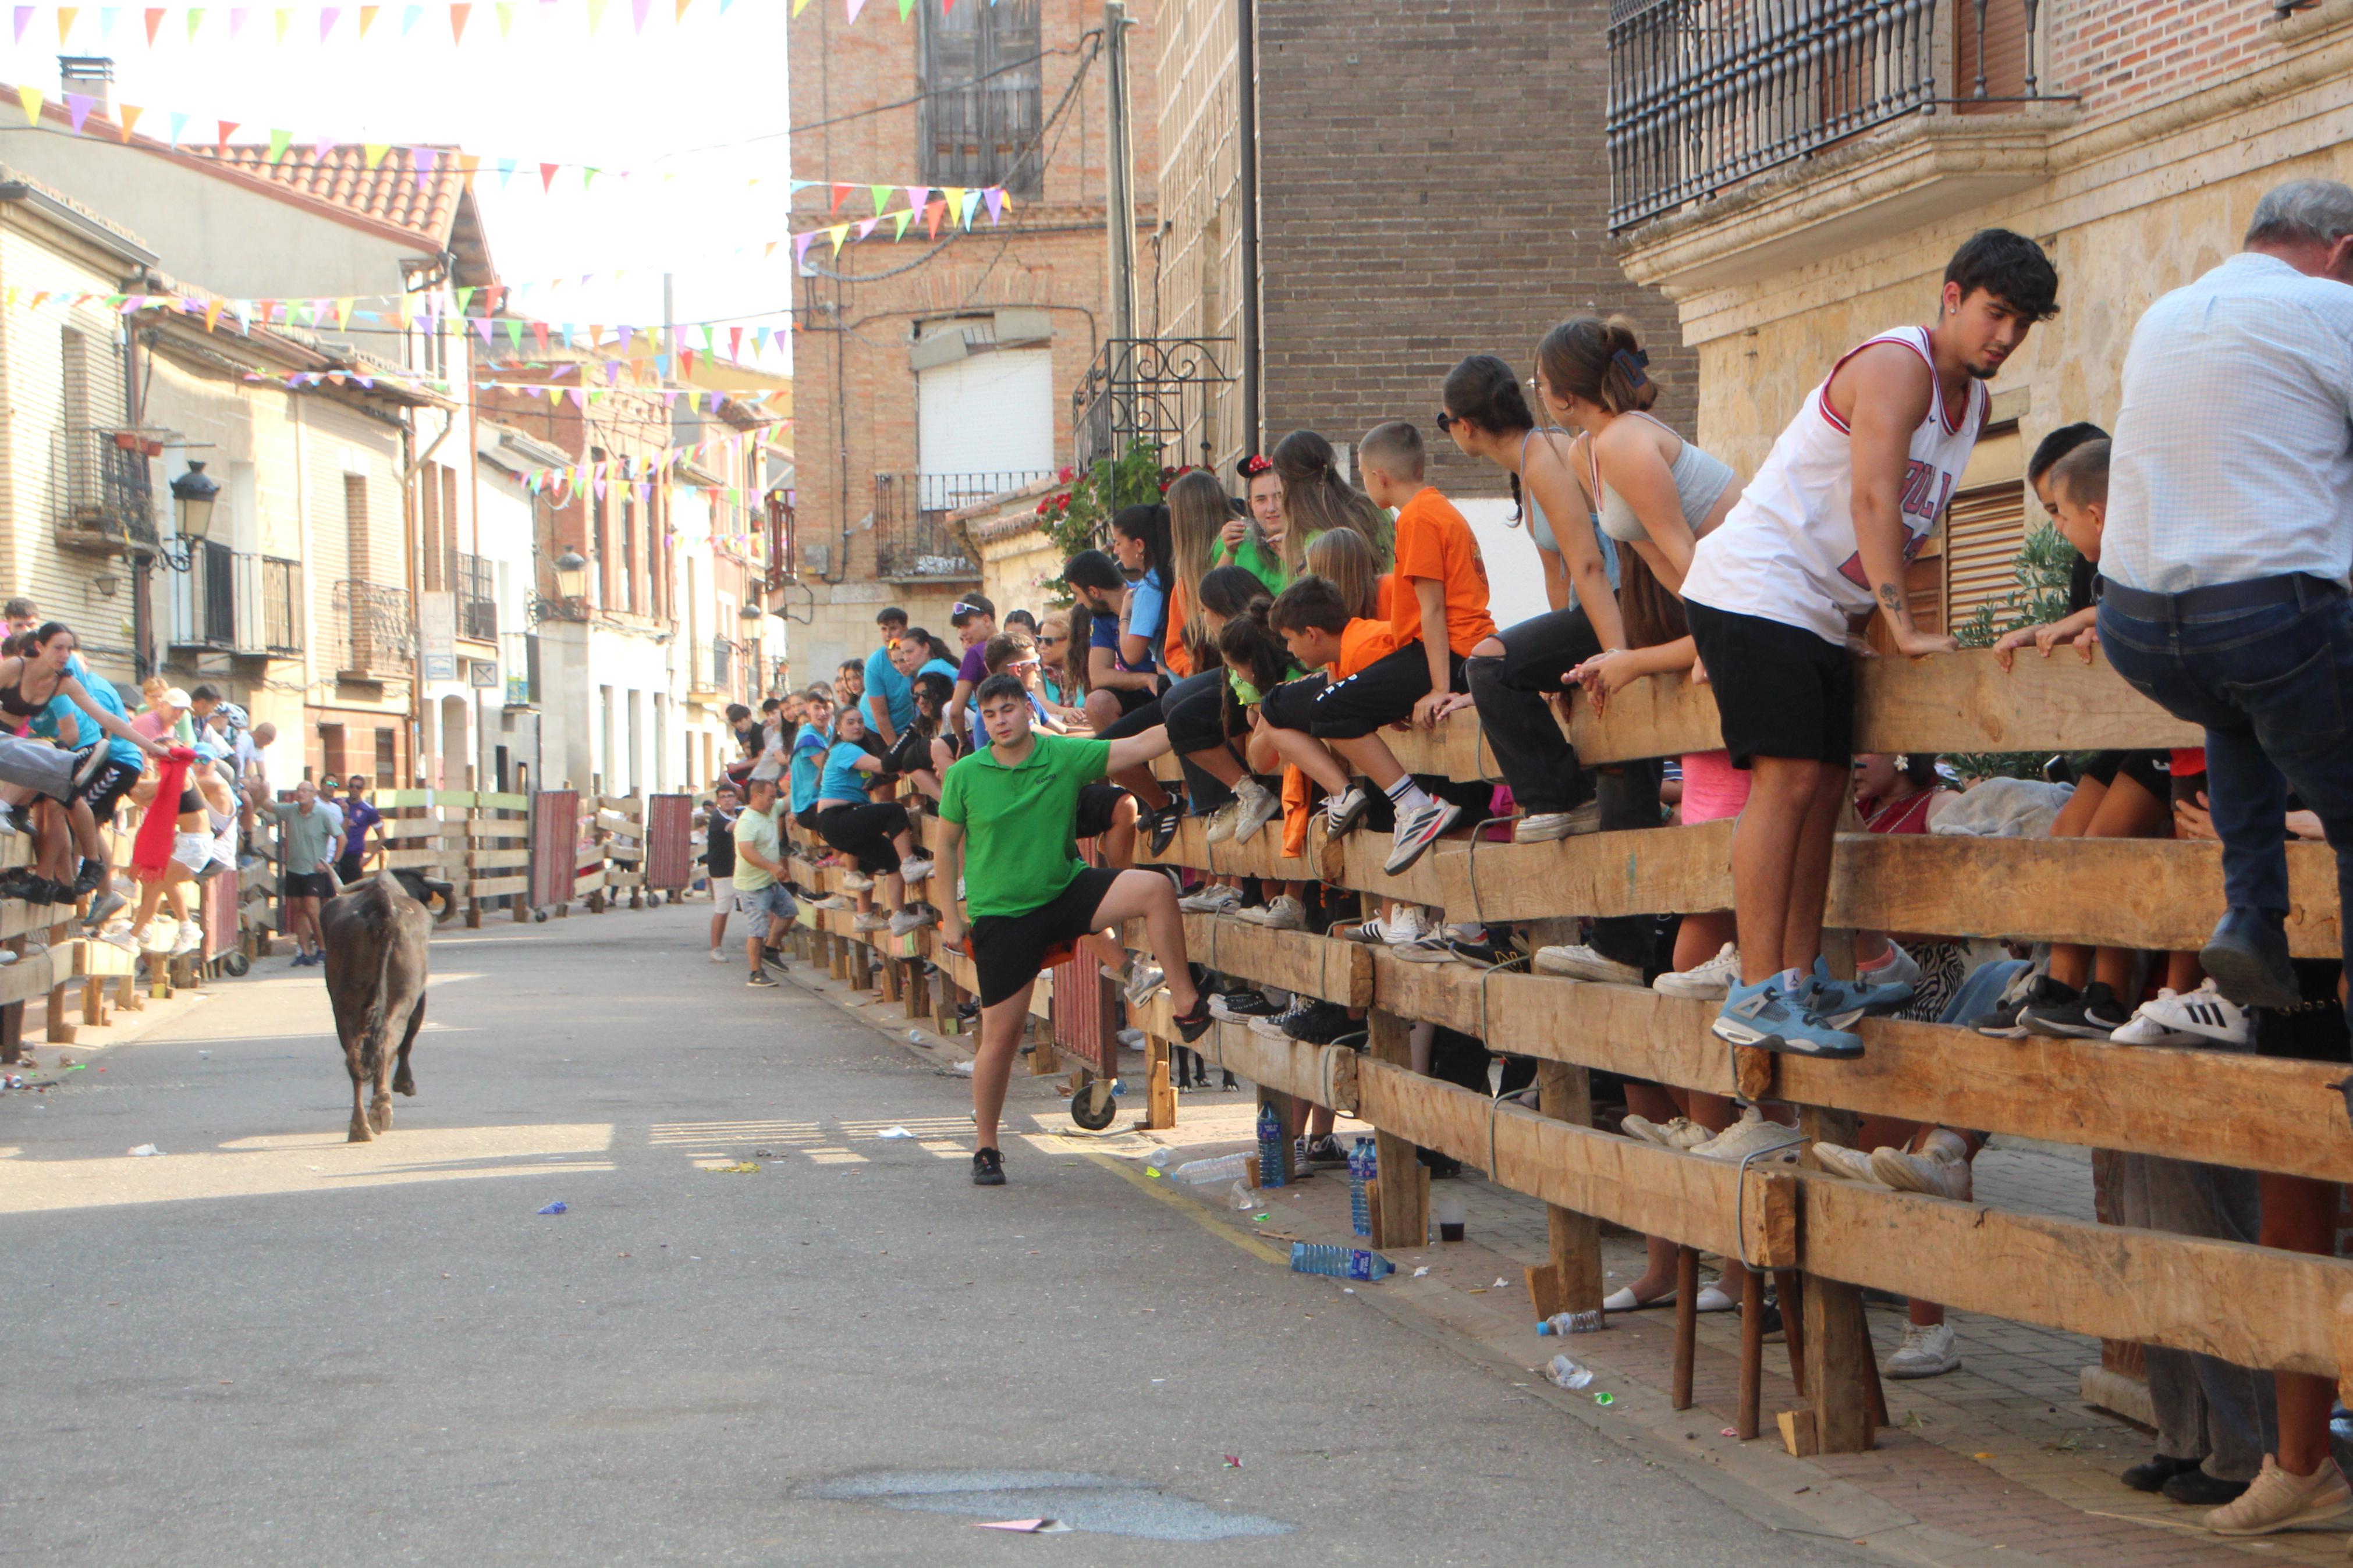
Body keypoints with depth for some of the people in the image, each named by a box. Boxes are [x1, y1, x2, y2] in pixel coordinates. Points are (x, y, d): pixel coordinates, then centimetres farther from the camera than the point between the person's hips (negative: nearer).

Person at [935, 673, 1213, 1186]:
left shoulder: (1064, 756, -6)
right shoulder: (965, 776, -6)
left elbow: (1140, 746, -10)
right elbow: (947, 844, 6)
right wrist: (950, 915, 4)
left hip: (1067, 890, 1)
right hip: (1001, 914, -1)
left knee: (1155, 888, -24)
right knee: (1000, 1036, 0)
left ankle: (1188, 1008, -16)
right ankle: (985, 1148, 18)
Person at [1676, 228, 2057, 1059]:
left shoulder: (1972, 398, 14)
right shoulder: (1897, 364, -15)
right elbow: (1872, 498, -25)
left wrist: (1906, 627, 9)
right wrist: (1904, 627, -31)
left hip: (1822, 614, 10)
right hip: (1755, 586, -10)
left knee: (1825, 787, 6)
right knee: (1786, 777, -17)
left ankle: (1801, 982, 11)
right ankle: (1756, 997, -20)